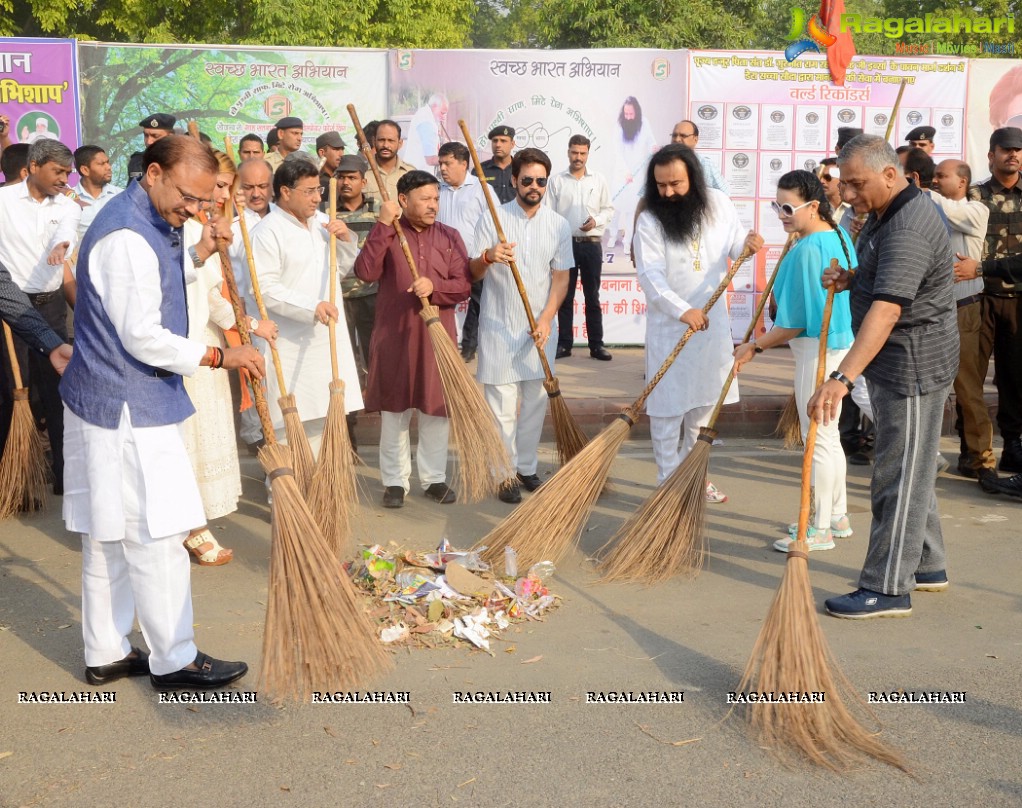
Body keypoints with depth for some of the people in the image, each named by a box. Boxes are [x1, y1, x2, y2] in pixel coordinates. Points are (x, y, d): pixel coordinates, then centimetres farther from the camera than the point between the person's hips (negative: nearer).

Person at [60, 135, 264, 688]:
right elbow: (144, 340, -21)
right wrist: (218, 356, -14)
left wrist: (199, 250, 12)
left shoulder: (150, 225, 12)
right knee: (154, 537, -2)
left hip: (108, 406, 11)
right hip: (127, 412, -11)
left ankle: (105, 654, 25)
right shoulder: (125, 237, -20)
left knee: (107, 537, 15)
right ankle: (174, 661, 9)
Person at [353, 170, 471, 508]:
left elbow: (463, 286, 0)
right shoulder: (387, 235, -1)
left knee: (437, 410, 7)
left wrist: (434, 286, -19)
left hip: (437, 334, 2)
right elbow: (366, 272, -18)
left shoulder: (449, 236, 5)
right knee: (394, 410, 6)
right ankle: (395, 481, 17)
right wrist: (383, 225, -20)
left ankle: (434, 479, 20)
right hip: (394, 334, -2)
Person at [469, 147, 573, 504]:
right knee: (501, 403, -2)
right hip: (499, 325, -3)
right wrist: (488, 257, -27)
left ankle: (527, 467, 23)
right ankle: (505, 473, 9)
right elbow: (473, 273, -4)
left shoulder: (559, 224, 4)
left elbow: (561, 276, 4)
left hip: (539, 327, 3)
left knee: (535, 401, 9)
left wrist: (546, 319, -9)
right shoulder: (492, 219, -3)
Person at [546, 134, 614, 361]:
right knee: (565, 296, 5)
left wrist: (596, 220, -11)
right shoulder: (557, 181, 3)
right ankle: (564, 344, 11)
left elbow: (609, 209, 10)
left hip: (592, 244, 1)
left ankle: (596, 344, 10)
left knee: (592, 296, 5)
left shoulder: (598, 180, 7)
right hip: (565, 244, -1)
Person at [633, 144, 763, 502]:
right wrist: (682, 310, -36)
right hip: (669, 326, -4)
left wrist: (748, 242, -15)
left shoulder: (718, 204, -2)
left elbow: (734, 245, 10)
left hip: (712, 321, 4)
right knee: (668, 407, 0)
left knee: (703, 403, 15)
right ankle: (668, 482, 12)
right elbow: (651, 276, -22)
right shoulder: (649, 221, -14)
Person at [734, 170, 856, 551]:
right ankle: (837, 518, 30)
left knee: (819, 439, -1)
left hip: (817, 350, -10)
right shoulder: (839, 235, 7)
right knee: (828, 436, 19)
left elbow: (796, 324, -20)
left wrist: (755, 347, -12)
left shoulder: (806, 251, -22)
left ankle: (821, 530, 8)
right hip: (839, 342, 10)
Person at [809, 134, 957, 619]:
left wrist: (844, 377, -45)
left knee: (900, 474, -5)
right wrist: (849, 279, 5)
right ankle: (927, 565, 32)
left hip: (914, 364, -11)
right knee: (908, 467, 19)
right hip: (894, 363, 11)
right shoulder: (885, 214, 10)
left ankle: (888, 588, 2)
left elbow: (887, 310, -36)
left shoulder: (908, 230, -25)